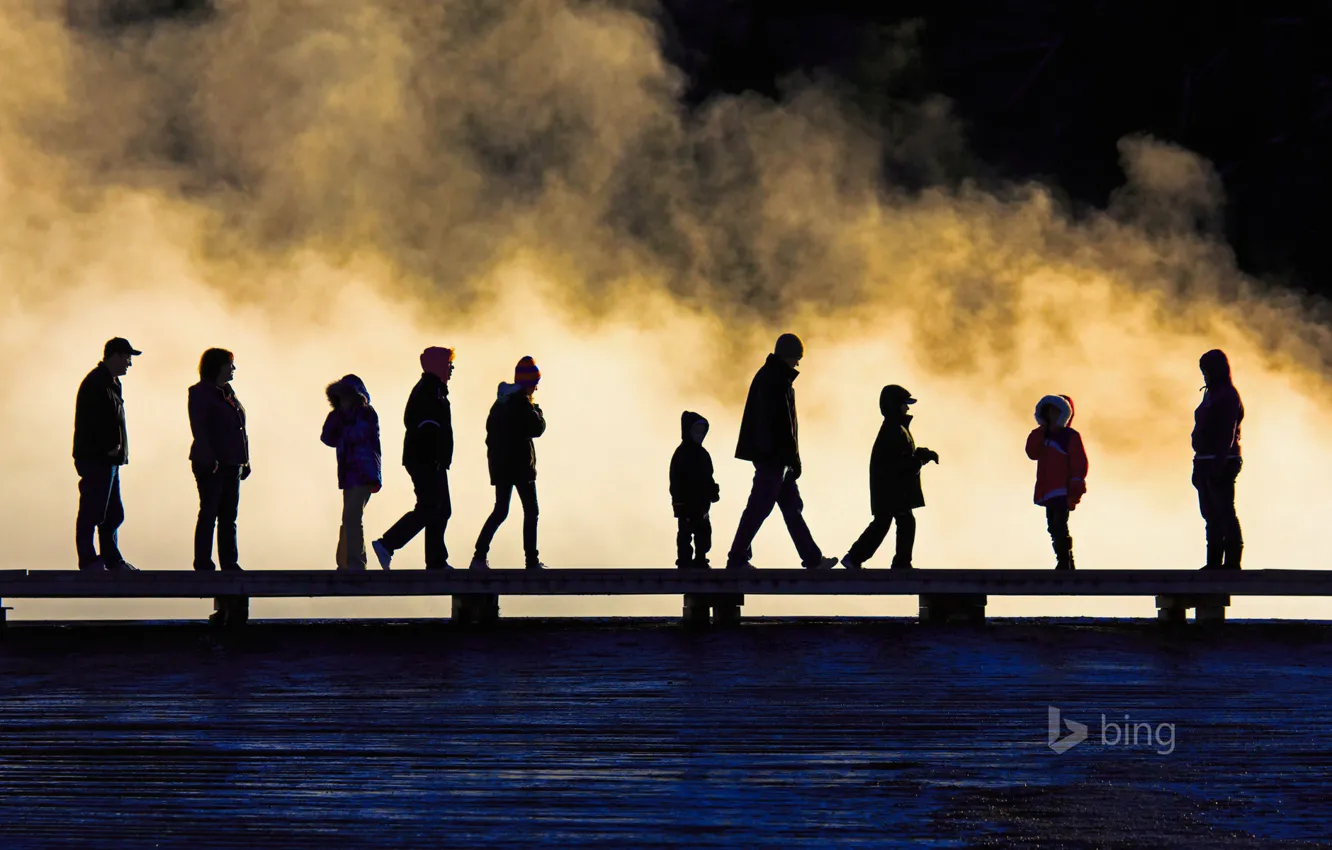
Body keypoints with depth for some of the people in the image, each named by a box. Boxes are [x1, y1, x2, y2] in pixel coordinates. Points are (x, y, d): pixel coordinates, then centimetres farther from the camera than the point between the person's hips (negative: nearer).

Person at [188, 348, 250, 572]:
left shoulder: (228, 392, 17)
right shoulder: (200, 393, -6)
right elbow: (198, 428, -14)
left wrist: (245, 460, 14)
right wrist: (209, 459, -22)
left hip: (231, 464, 8)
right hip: (211, 465, -8)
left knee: (229, 517, 10)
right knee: (209, 514, -4)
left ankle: (229, 564, 14)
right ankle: (203, 565, -1)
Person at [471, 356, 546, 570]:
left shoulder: (501, 401, 13)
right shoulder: (522, 403, -14)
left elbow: (490, 427, 18)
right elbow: (537, 428, -17)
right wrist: (538, 410, 1)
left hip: (500, 464, 8)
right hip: (520, 464, -8)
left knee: (500, 511, 13)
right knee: (530, 511, -1)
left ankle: (480, 557, 4)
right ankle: (532, 561, -3)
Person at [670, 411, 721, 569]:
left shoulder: (703, 454, 11)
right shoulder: (682, 454, -12)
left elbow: (708, 478, 18)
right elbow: (676, 479, -17)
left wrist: (713, 492, 7)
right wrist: (678, 499, -22)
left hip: (701, 502, 8)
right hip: (685, 503, -8)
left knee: (704, 531, 12)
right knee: (685, 532, -2)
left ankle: (700, 560, 21)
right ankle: (684, 562, 1)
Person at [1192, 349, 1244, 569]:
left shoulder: (1228, 396, -11)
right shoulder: (1211, 394, 18)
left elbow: (1227, 434, -19)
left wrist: (1217, 465, -25)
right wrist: (1198, 467, 19)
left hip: (1222, 462, -10)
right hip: (1205, 461, 10)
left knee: (1224, 513, -9)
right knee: (1211, 514, 11)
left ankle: (1232, 561, -7)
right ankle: (1214, 562, 14)